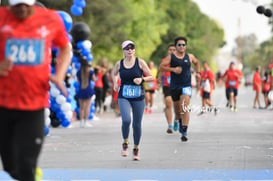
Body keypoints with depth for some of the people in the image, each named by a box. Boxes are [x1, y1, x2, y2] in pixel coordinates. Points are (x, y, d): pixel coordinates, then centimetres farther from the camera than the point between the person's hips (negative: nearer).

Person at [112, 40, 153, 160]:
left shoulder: (140, 62, -3)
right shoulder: (119, 64, 3)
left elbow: (151, 77, 1)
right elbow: (114, 73, 24)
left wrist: (142, 79, -18)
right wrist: (115, 83, 6)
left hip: (138, 97, 0)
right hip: (123, 97, 0)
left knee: (137, 124, 5)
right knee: (126, 120, -22)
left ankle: (136, 149, 26)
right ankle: (125, 143, 4)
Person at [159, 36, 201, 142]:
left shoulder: (190, 57, 5)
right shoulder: (171, 57, -1)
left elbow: (197, 62, 26)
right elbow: (161, 67, -7)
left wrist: (198, 73, 11)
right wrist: (173, 69, -19)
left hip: (186, 86, -1)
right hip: (174, 86, 1)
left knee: (185, 108, -17)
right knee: (177, 109, 13)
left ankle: (184, 132, -21)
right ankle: (180, 121, 47)